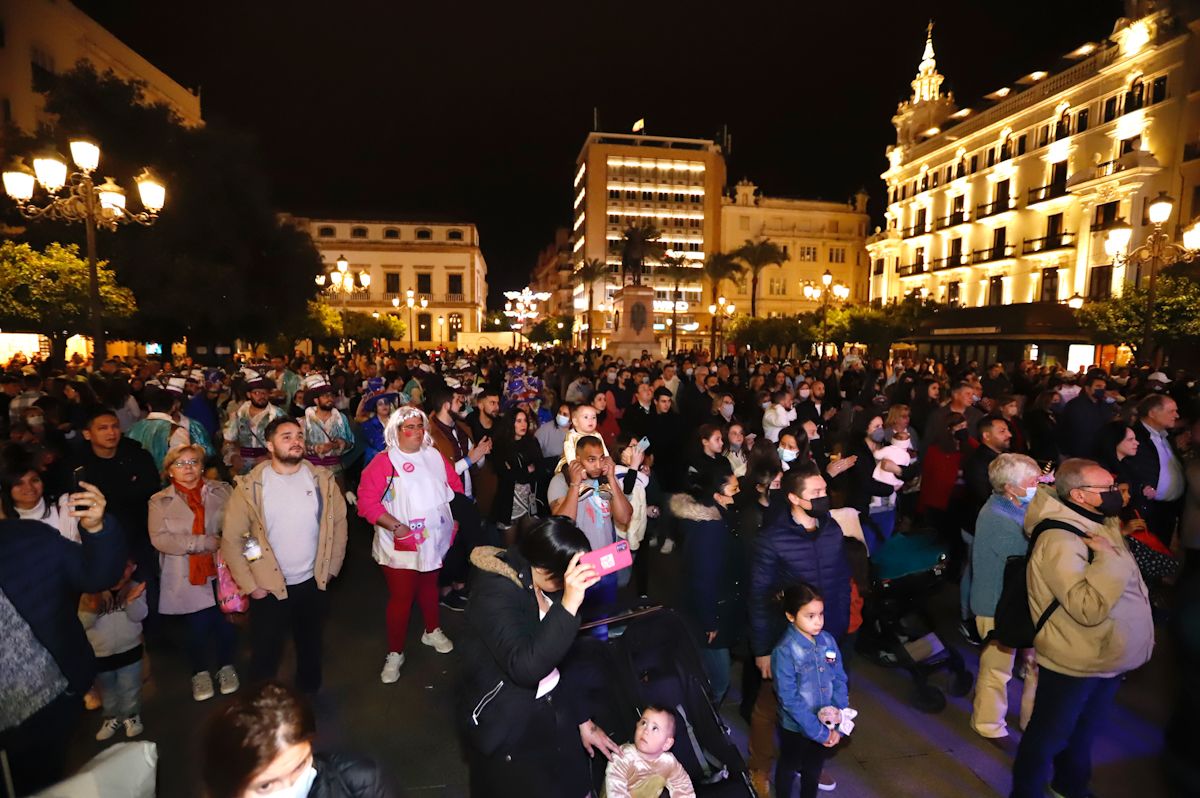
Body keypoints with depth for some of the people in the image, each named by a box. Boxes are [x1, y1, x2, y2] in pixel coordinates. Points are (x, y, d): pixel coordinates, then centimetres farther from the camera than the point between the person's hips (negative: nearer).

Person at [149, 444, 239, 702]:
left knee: (225, 622, 8)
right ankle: (200, 673, 32)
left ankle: (226, 666, 33)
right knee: (198, 627, 7)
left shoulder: (222, 490, 4)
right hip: (188, 576, -1)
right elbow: (159, 538, -10)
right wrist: (204, 542, -18)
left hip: (222, 571, 1)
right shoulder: (160, 501, 1)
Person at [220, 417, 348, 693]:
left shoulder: (322, 479, -5)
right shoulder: (250, 486, -11)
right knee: (265, 656, 12)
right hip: (268, 588, -2)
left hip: (313, 583, 3)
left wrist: (330, 569, 2)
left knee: (311, 649, 21)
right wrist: (249, 585, -9)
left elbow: (339, 523, 2)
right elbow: (231, 540, -9)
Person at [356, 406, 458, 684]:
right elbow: (366, 502, -18)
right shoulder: (383, 461, -12)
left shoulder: (435, 456, 3)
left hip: (435, 539, 5)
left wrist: (455, 518, 2)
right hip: (401, 545, -4)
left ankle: (432, 632, 44)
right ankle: (395, 654, 20)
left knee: (429, 586, 22)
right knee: (401, 597, 3)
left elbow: (455, 485, 10)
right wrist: (396, 526, -22)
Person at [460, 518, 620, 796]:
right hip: (507, 724, -7)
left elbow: (560, 656, 6)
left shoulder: (540, 583, -1)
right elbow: (525, 667, -37)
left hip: (552, 708, 7)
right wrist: (569, 604, -43)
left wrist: (583, 720, 8)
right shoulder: (495, 592, -26)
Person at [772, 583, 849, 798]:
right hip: (795, 726, -4)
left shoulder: (828, 640, -11)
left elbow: (840, 681, -4)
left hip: (825, 722, 4)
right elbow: (790, 699, -24)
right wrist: (818, 731, -20)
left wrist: (839, 724, -10)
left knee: (814, 767, 25)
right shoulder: (785, 651, -27)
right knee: (789, 767, 21)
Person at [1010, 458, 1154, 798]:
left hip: (1107, 659, 9)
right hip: (1074, 664, -9)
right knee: (1048, 737, 9)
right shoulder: (1060, 541, -28)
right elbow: (1089, 607, -36)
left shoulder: (1100, 524, 3)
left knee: (1083, 732, 28)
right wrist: (1108, 556, -31)